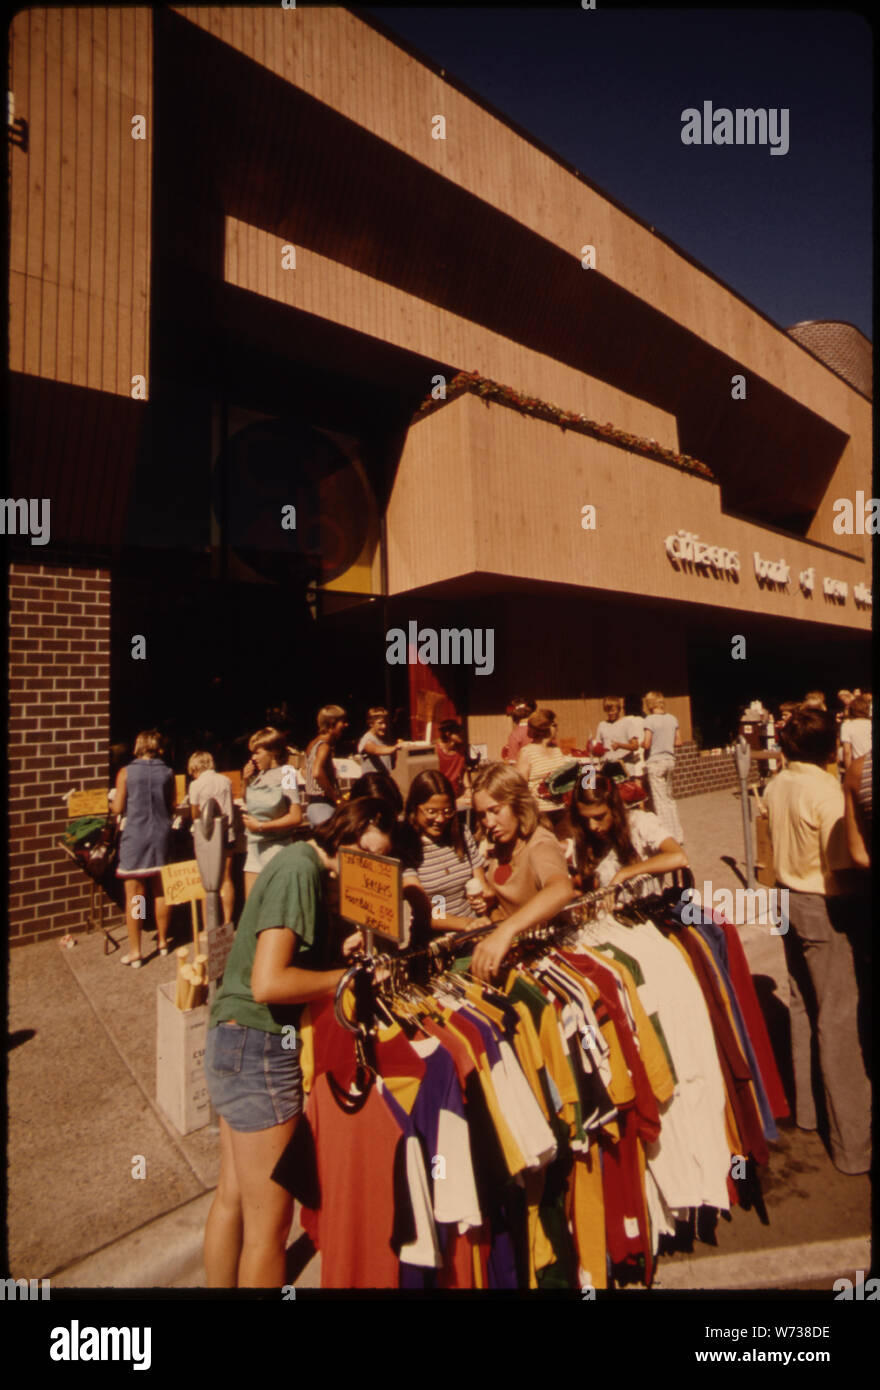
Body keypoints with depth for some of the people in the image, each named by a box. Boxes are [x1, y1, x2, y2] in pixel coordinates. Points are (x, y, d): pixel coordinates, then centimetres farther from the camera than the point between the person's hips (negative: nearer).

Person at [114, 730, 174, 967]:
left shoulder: (126, 772, -6)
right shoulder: (168, 773, 0)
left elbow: (118, 809, -3)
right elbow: (172, 808, 5)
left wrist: (114, 797, 17)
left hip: (135, 836, -3)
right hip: (161, 835, 3)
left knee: (134, 895, 4)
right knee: (161, 891, 13)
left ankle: (135, 951, 10)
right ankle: (162, 942, 26)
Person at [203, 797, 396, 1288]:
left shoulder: (305, 865, 9)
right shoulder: (301, 868, -22)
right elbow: (268, 983, -28)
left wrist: (337, 954, -1)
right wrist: (348, 976, -19)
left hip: (235, 1042, 10)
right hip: (259, 1049, -10)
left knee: (233, 1197, 24)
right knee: (269, 1221, 7)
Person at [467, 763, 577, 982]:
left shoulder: (540, 845, -21)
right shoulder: (498, 843, 3)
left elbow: (562, 890, -43)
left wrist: (506, 930, -54)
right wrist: (491, 898, 1)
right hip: (508, 939, 6)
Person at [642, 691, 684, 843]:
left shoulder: (650, 720, -14)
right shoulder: (672, 719, 5)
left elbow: (646, 744, -19)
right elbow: (678, 742, 9)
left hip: (654, 762, -7)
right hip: (669, 761, 7)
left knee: (660, 801, 0)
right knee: (669, 798, 18)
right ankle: (678, 835, 23)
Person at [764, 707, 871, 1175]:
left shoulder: (776, 786, 1)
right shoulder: (826, 790, -20)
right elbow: (842, 864, -20)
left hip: (789, 899, 7)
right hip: (825, 908, -7)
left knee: (802, 1004, 19)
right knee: (838, 1017, 3)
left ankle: (805, 1107, 34)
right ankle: (852, 1142, 15)